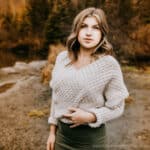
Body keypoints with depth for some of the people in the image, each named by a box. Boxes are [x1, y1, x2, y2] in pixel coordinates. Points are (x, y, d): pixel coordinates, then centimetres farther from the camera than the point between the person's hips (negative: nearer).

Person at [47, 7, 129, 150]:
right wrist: (52, 131, 8)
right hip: (62, 134, 4)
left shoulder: (109, 64, -15)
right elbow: (56, 97, 5)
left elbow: (116, 107, -8)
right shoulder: (62, 58, -2)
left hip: (91, 138, -3)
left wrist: (90, 117, -22)